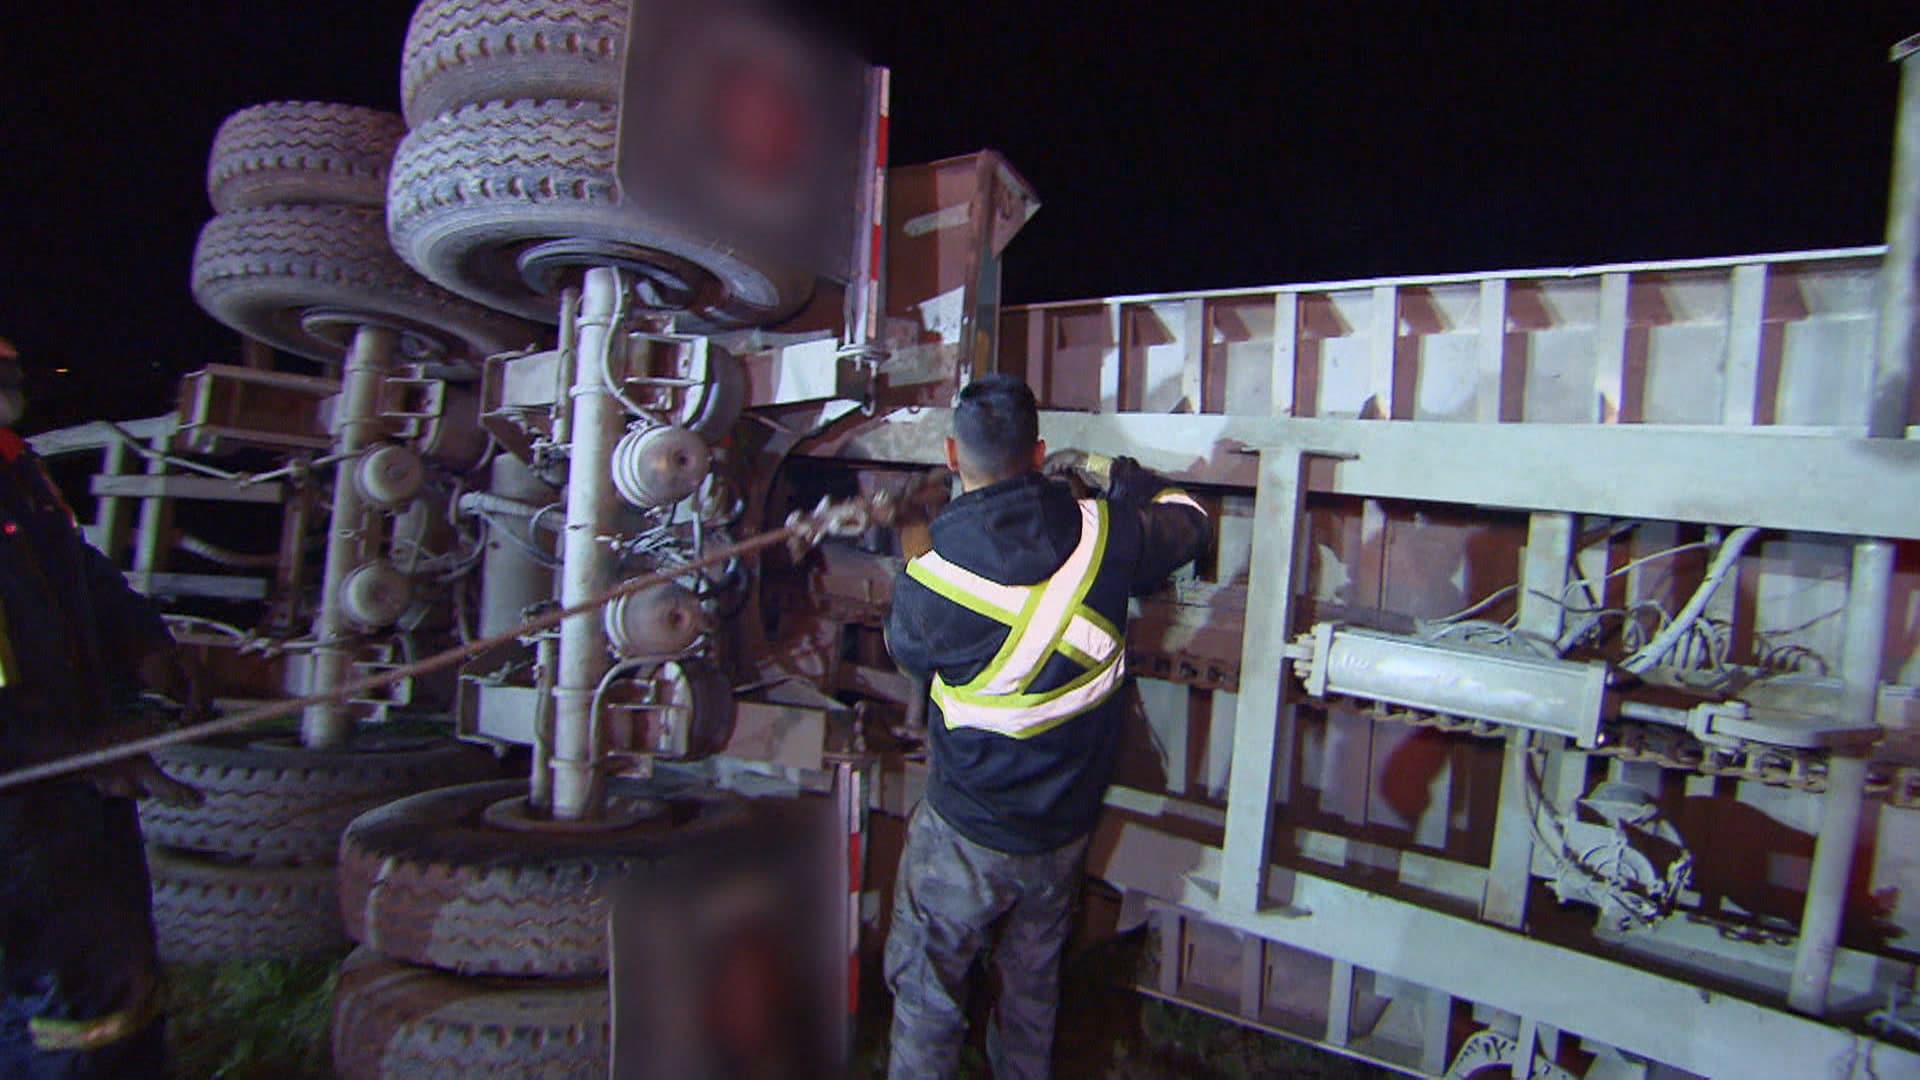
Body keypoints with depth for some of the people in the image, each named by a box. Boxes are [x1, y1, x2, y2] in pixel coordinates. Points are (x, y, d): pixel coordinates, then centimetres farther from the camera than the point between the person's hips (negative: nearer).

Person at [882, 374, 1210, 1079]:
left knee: (926, 988, 18)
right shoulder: (1101, 532, -18)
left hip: (968, 834, -4)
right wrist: (1108, 470, 13)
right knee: (1034, 981, 26)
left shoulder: (931, 580, -25)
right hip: (1068, 825, 4)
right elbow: (1187, 523, 5)